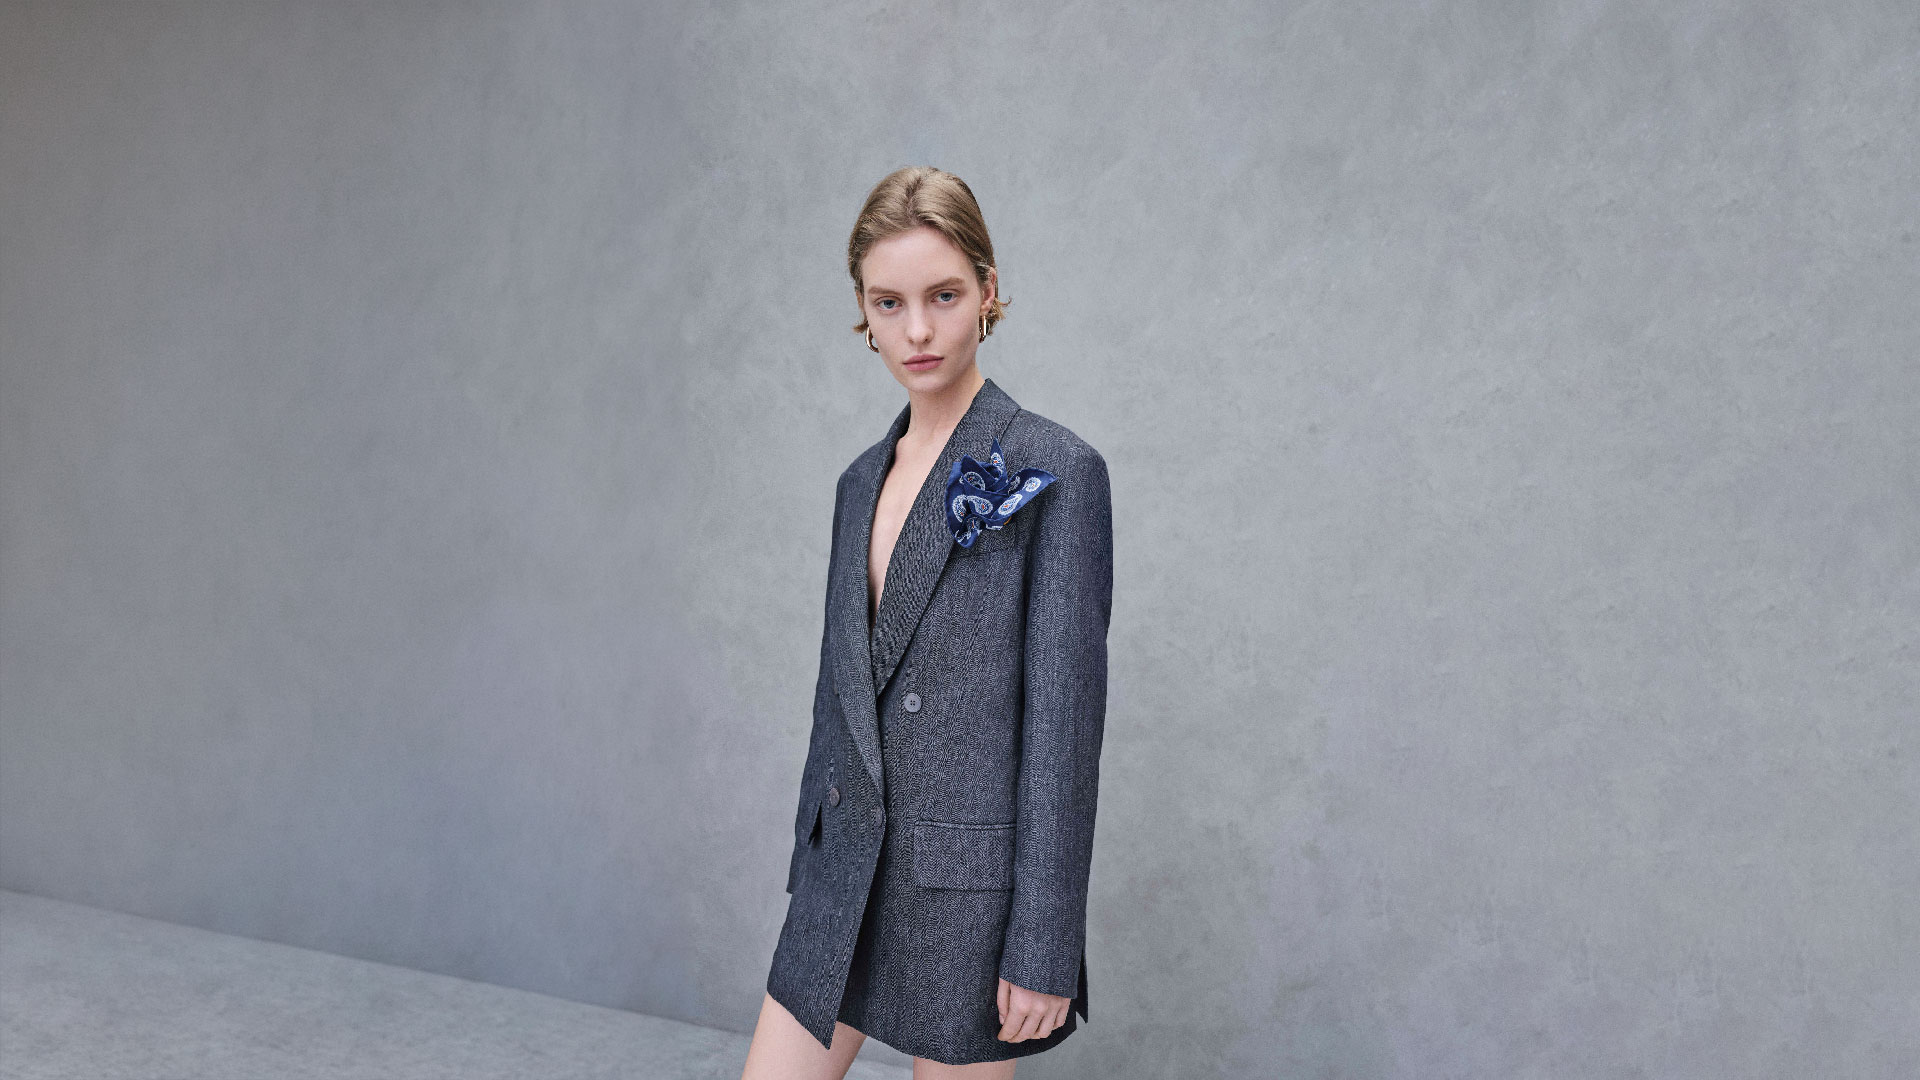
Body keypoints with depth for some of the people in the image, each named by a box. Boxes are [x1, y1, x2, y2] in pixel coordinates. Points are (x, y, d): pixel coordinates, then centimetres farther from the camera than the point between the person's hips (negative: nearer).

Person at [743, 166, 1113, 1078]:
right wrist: (808, 864, 16)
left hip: (968, 886, -6)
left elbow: (1065, 719, -14)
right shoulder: (863, 480, 9)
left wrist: (1043, 948, -15)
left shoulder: (1052, 473, -11)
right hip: (848, 872, 6)